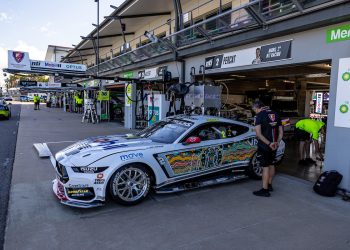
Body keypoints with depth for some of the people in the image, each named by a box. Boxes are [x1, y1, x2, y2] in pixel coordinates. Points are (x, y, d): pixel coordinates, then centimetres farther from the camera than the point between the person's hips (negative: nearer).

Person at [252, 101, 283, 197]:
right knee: (271, 165, 19)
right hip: (273, 146, 7)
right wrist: (277, 142, 1)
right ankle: (269, 185, 33)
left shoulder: (260, 115, -10)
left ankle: (265, 190, 4)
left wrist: (269, 143, -20)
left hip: (264, 146, -7)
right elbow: (281, 132, 11)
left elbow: (258, 133, -21)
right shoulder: (275, 114, 11)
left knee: (265, 167, -2)